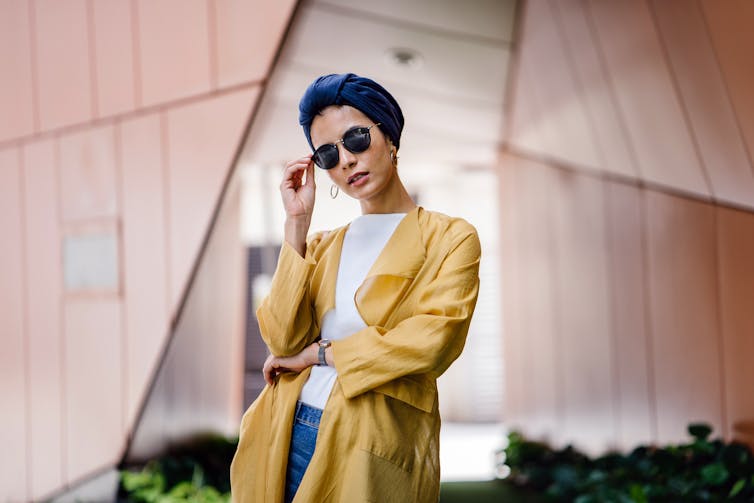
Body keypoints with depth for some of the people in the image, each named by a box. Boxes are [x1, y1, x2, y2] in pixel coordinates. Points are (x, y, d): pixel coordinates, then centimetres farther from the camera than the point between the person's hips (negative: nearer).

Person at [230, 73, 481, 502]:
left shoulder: (450, 238, 1)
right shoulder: (323, 245, 14)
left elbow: (433, 338, -14)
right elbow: (284, 339, -1)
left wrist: (318, 353, -6)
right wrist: (297, 223, -2)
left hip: (373, 451, -4)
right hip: (289, 437, 4)